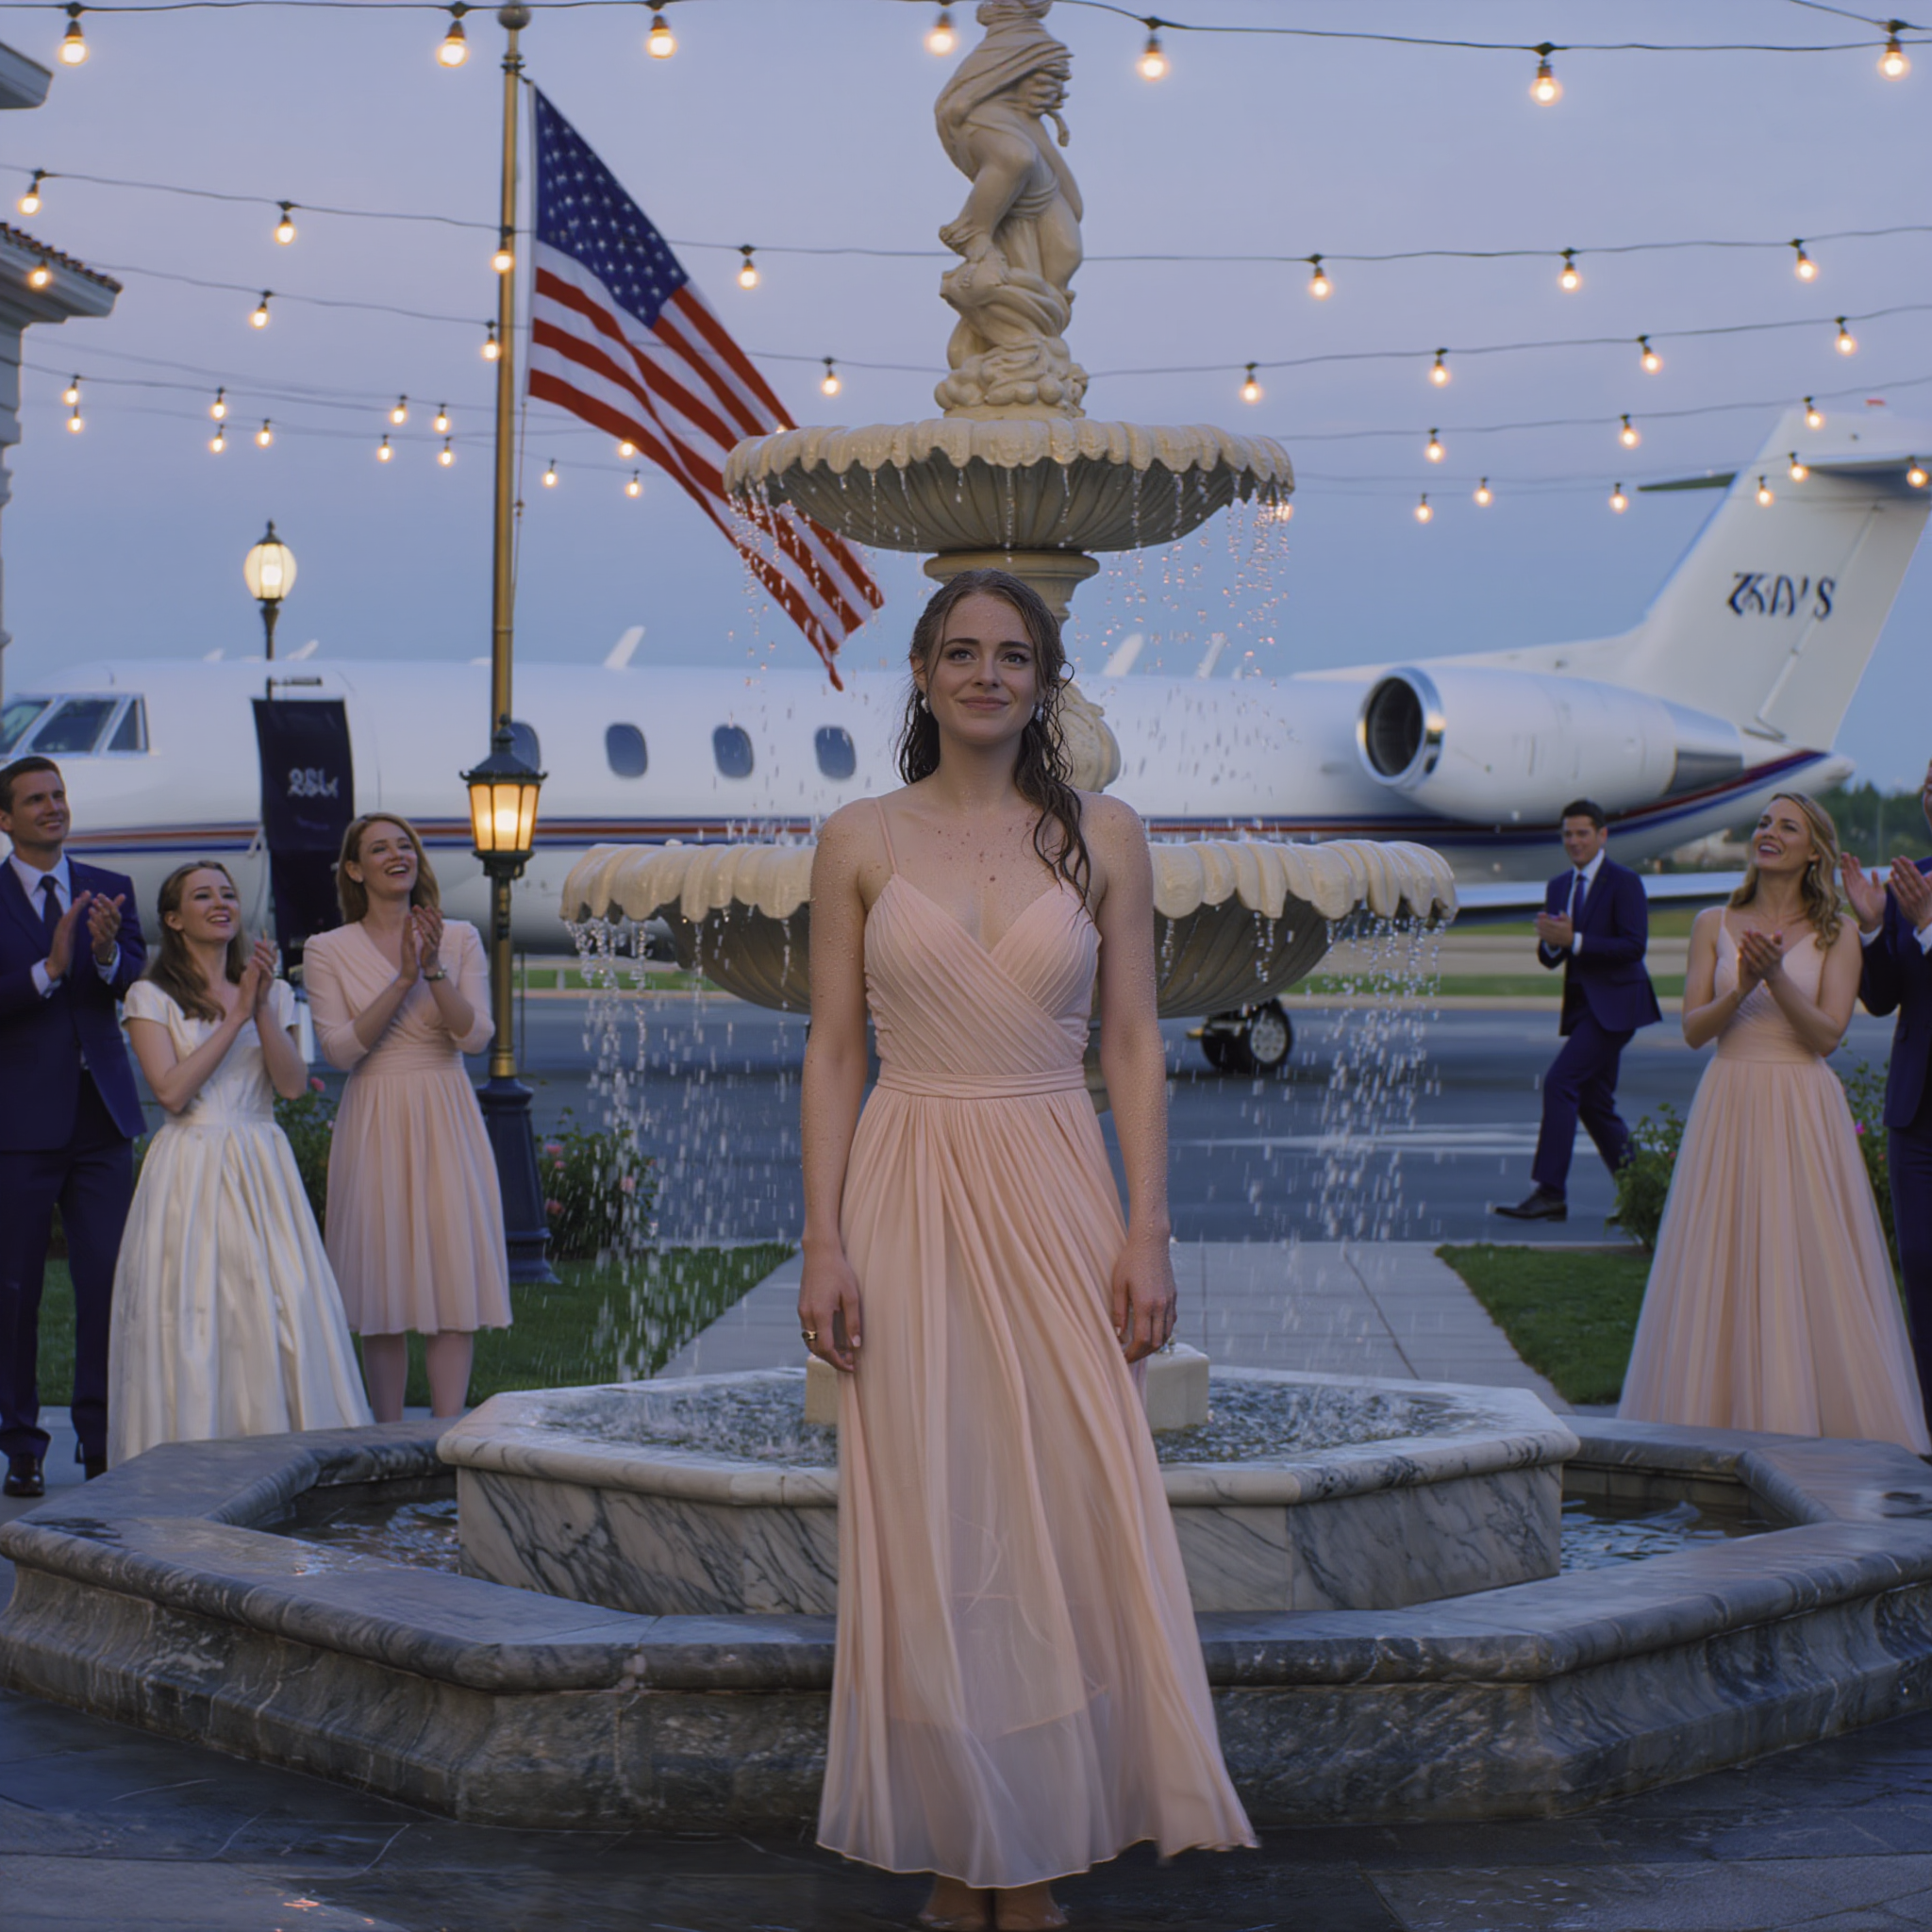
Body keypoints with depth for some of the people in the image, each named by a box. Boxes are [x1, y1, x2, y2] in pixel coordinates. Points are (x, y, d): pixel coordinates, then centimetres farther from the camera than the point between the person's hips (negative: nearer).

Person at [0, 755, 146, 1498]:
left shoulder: (110, 891, 9)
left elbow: (138, 984, -3)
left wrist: (108, 954, -23)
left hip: (100, 1116, 3)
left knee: (106, 1281, 2)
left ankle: (103, 1443, 11)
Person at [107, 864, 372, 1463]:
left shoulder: (273, 993, 13)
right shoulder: (152, 997, 2)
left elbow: (294, 1085, 0)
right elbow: (172, 1090, -11)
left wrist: (262, 1008, -12)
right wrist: (236, 1016, -11)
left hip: (263, 1168, 3)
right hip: (190, 1173, -3)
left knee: (280, 1310, -4)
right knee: (193, 1317, -5)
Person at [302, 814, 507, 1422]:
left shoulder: (458, 939, 6)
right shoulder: (328, 951, 2)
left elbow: (476, 1036, -3)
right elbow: (340, 1048, -8)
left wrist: (435, 969, -17)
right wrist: (404, 980, -15)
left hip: (447, 1123, 1)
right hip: (375, 1126, -1)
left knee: (453, 1278, -4)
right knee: (384, 1287, -1)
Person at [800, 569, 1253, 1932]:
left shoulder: (1102, 837, 5)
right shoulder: (862, 842, 4)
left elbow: (1134, 1047, 5)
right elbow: (834, 1052, 4)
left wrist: (1147, 1233, -3)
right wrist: (825, 1242, -4)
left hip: (1055, 1202, 1)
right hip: (910, 1202, 0)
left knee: (1062, 1525, 0)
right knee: (926, 1533, 2)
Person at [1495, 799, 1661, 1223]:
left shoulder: (1624, 883, -8)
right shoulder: (1559, 886, 14)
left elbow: (1634, 946, -17)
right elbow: (1549, 959, 13)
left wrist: (1574, 941, -24)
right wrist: (1550, 942, -11)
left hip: (1613, 1004, -8)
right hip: (1582, 1004, 8)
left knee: (1561, 1081, -17)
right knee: (1593, 1101, 10)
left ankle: (1551, 1192, -18)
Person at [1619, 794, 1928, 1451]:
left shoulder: (1836, 935, 3)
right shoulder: (1714, 924, 8)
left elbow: (1827, 1034, -6)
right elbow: (1693, 1028, 1)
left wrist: (1778, 979, -20)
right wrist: (1742, 988, -16)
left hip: (1803, 1118, -1)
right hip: (1729, 1109, 2)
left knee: (1806, 1265, -3)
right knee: (1723, 1269, 1)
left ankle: (1813, 1432, 4)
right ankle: (1720, 1419, 8)